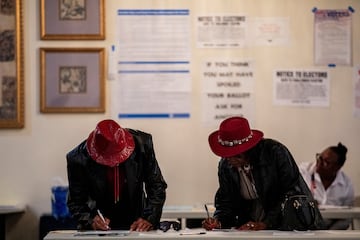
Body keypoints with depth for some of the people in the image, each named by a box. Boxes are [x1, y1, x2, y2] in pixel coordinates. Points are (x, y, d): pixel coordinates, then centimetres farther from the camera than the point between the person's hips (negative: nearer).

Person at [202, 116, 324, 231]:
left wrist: (266, 223, -19)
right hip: (249, 229, 4)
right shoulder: (225, 166, 4)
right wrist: (218, 221, -12)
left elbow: (292, 195, -13)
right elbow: (226, 203, 10)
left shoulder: (275, 152, -11)